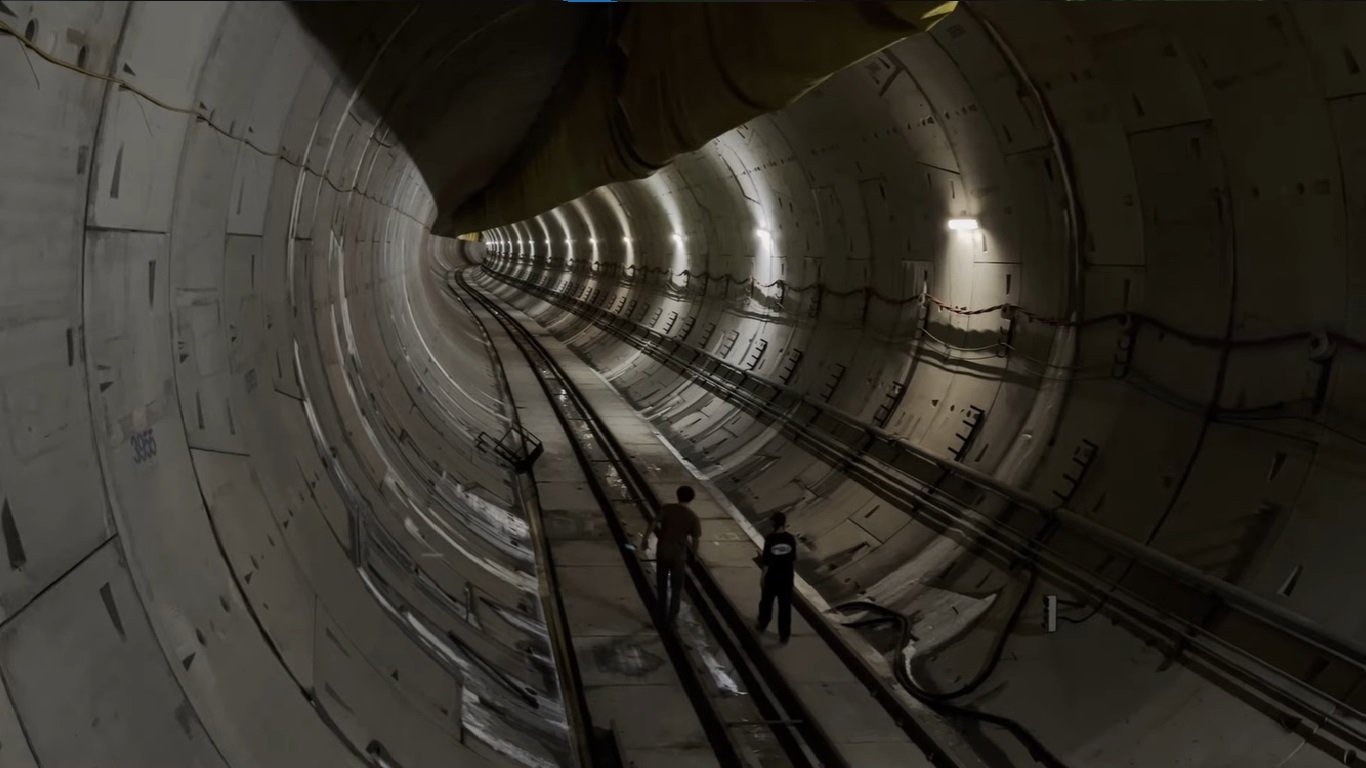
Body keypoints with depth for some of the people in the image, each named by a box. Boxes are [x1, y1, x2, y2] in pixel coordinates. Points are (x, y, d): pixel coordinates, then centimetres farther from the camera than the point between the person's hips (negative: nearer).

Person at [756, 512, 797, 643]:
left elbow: (766, 561, -13)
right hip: (786, 576, 2)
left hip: (772, 576, -2)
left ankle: (762, 626, 40)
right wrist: (793, 571, 19)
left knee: (766, 602, 21)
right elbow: (793, 559, 2)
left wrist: (762, 577, -2)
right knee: (785, 605, 10)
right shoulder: (791, 538, -10)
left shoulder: (770, 539, -18)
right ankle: (784, 634, 16)